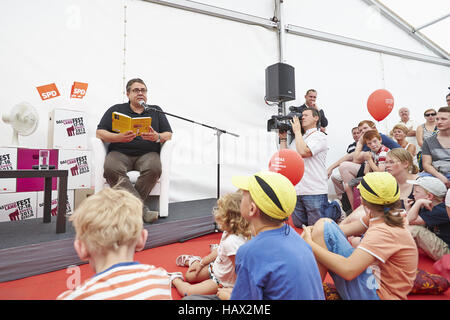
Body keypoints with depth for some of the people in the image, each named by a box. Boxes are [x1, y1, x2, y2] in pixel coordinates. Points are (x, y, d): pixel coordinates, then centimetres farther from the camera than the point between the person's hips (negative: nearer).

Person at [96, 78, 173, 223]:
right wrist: (119, 137, -11)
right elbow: (100, 132, 8)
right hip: (120, 152, 0)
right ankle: (142, 208, -32)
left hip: (147, 153, 0)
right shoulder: (116, 110, 18)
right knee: (111, 168, -33)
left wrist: (157, 137, -12)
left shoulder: (156, 111, 20)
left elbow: (168, 134, 11)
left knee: (154, 168, -34)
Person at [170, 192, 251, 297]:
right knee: (190, 275, 22)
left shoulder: (232, 242, -41)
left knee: (187, 292, -8)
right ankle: (193, 260, 53)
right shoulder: (228, 233, -10)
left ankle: (175, 279, 21)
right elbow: (219, 251, 8)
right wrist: (202, 263, 17)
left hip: (222, 282, -8)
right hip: (215, 267, 8)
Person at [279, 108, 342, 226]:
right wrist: (283, 138, 11)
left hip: (315, 191, -6)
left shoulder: (320, 136, -3)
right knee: (298, 224, 14)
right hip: (296, 191, 7)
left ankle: (335, 209, 26)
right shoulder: (297, 139, 18)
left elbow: (303, 152, -20)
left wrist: (297, 131, -7)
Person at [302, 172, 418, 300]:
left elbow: (349, 270, -33)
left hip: (376, 294, -9)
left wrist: (310, 244, -24)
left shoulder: (385, 232, -26)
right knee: (325, 224, 2)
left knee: (323, 228, -20)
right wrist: (312, 231, -13)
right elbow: (345, 229, 2)